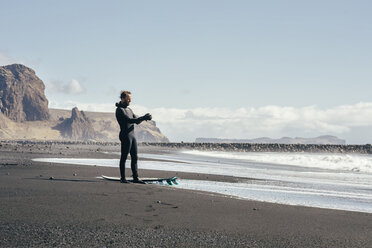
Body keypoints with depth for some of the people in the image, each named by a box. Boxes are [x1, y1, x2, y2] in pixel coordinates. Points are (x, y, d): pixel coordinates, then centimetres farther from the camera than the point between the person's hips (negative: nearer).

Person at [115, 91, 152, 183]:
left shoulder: (129, 110, 19)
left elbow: (136, 121, 19)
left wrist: (144, 117, -2)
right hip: (125, 136, -9)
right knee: (124, 157, -3)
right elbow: (129, 120, -21)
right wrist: (143, 118, -23)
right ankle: (123, 178, 2)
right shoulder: (120, 110, -10)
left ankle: (135, 178, 10)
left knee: (135, 157, 7)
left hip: (132, 135, 9)